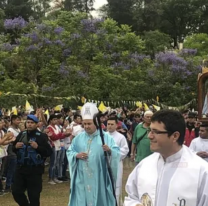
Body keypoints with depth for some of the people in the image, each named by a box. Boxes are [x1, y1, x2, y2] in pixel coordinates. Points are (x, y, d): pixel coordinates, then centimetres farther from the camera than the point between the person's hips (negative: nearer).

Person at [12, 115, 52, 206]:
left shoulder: (42, 136, -7)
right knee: (16, 191, 6)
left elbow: (49, 152, -11)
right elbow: (13, 149, 16)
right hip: (21, 168, 4)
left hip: (35, 170, -4)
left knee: (34, 195, 3)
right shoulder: (21, 134, 7)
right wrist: (16, 146, -7)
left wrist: (37, 147, -23)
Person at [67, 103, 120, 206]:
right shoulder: (78, 138, 8)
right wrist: (76, 155, -9)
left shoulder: (106, 137, -3)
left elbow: (117, 153, -10)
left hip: (99, 178, -3)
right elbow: (69, 152, 12)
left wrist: (109, 151, -32)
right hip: (82, 179, 3)